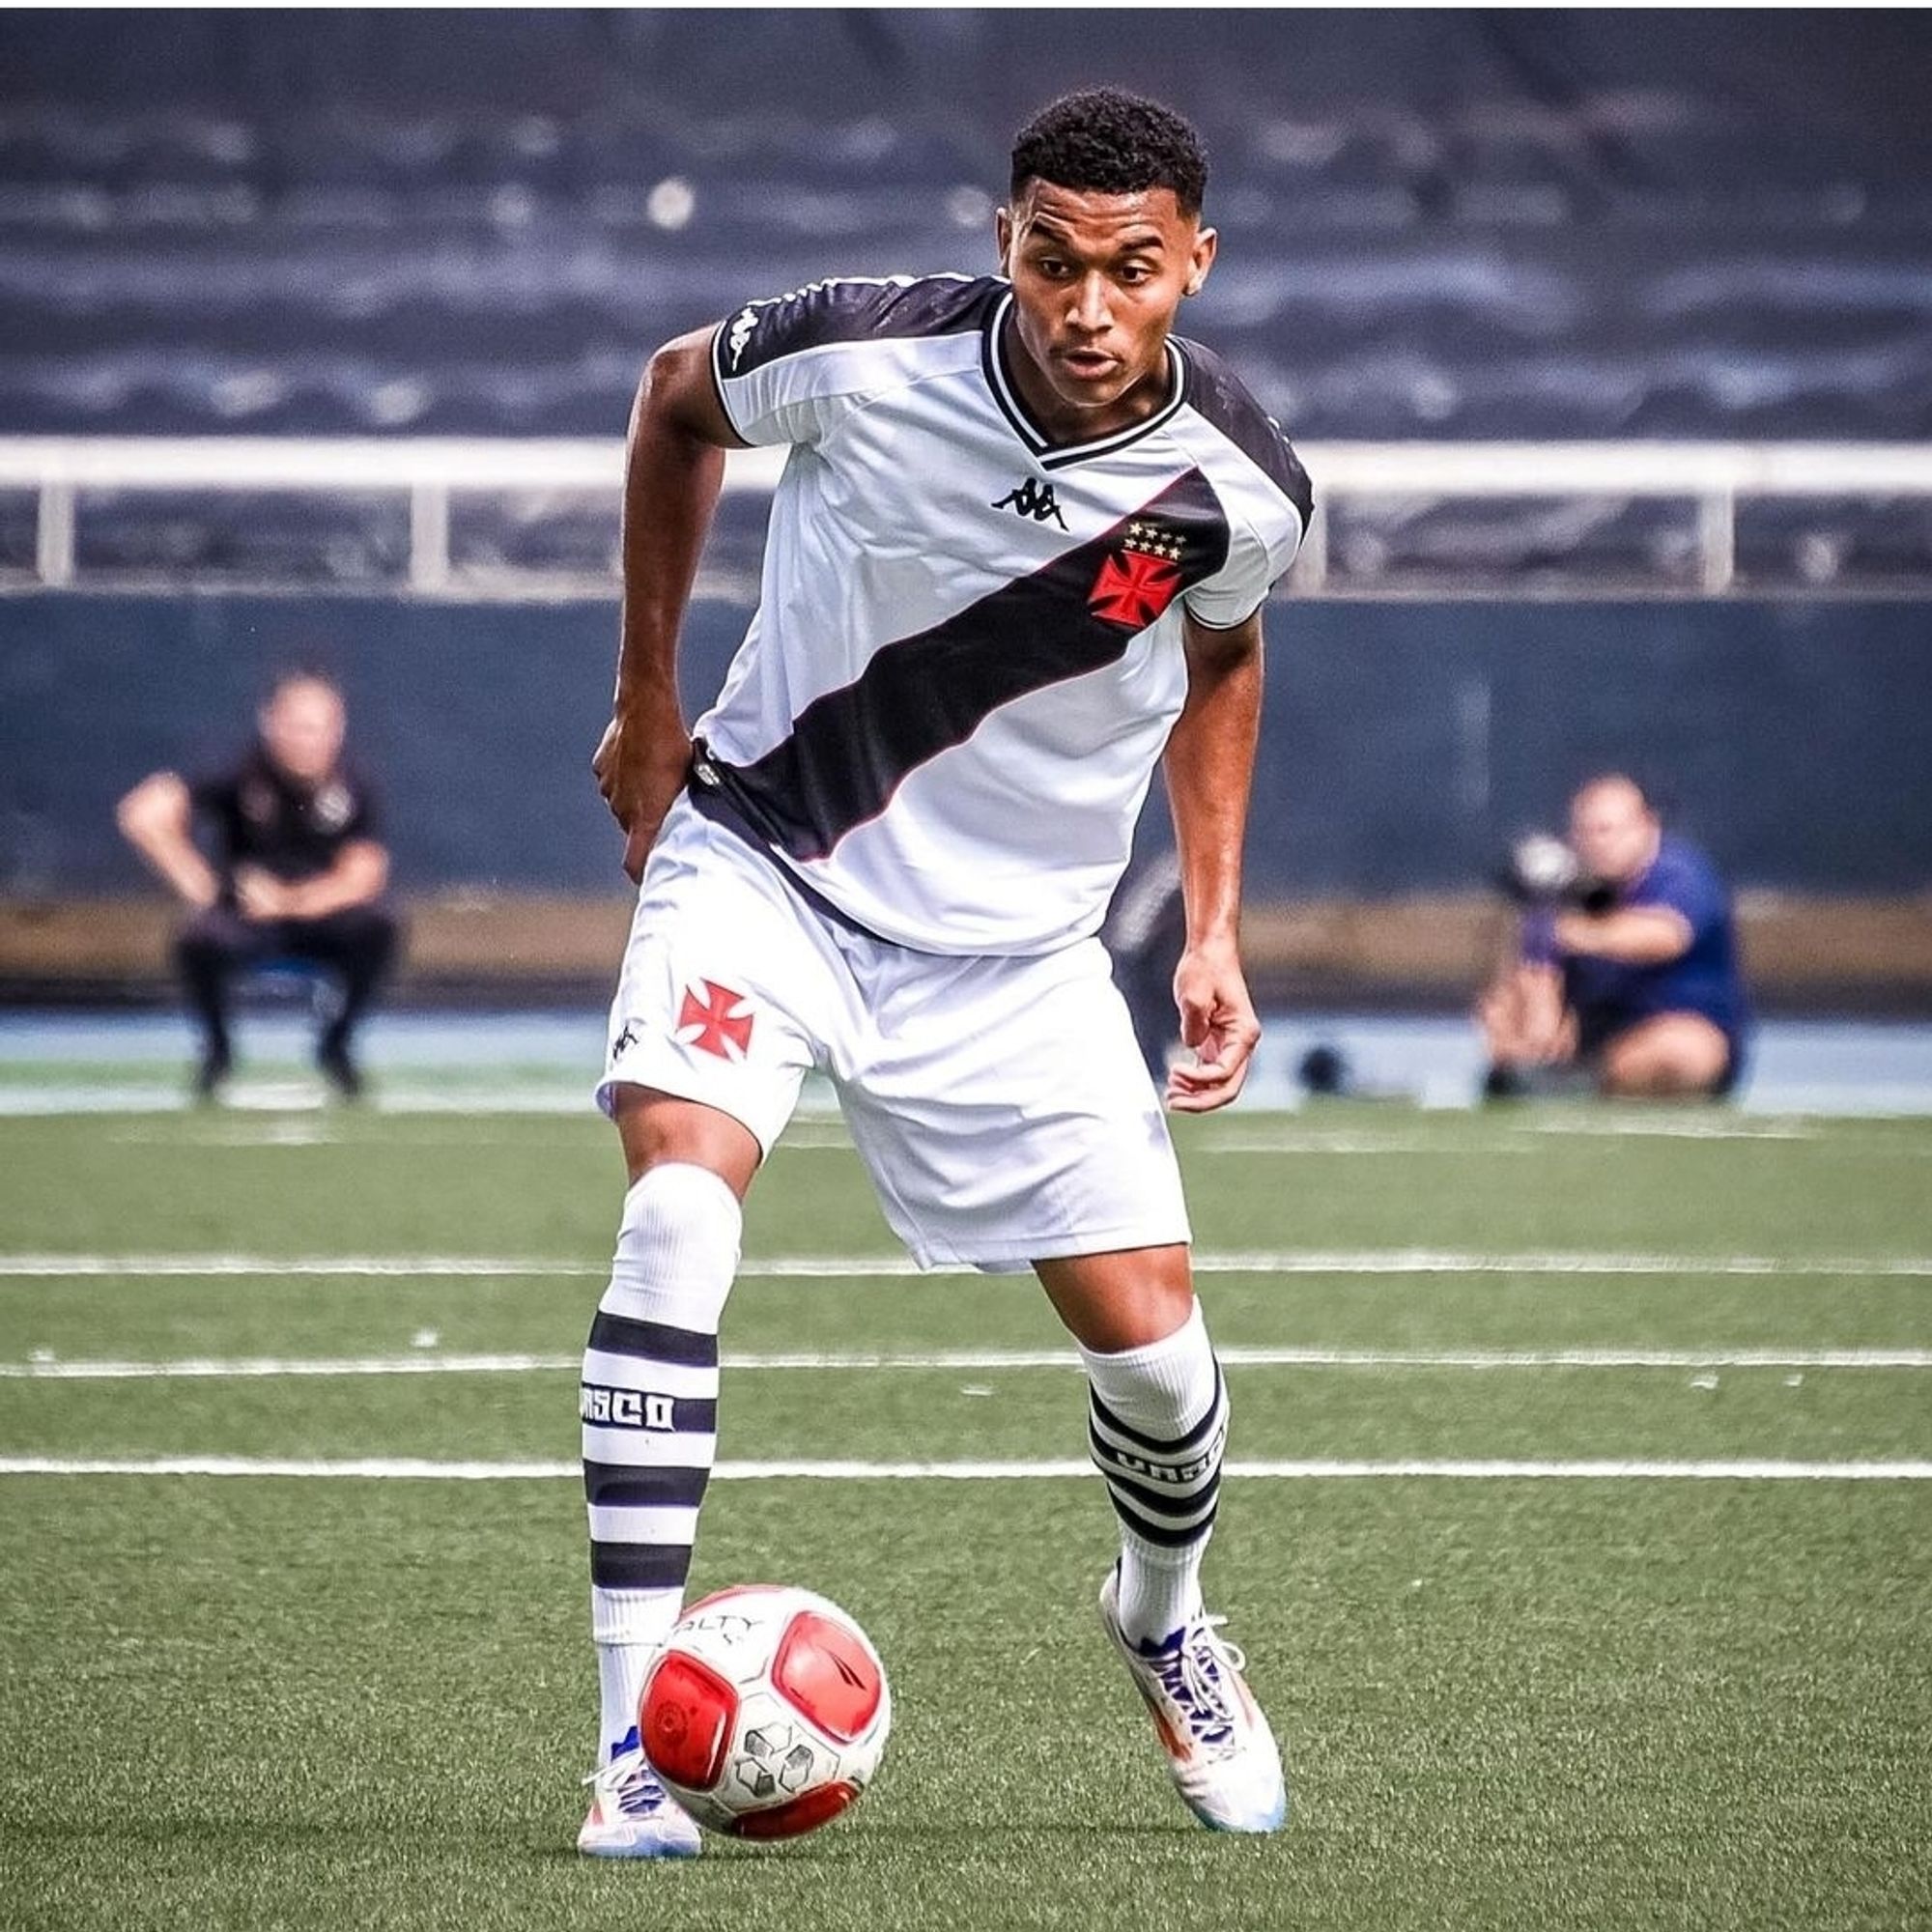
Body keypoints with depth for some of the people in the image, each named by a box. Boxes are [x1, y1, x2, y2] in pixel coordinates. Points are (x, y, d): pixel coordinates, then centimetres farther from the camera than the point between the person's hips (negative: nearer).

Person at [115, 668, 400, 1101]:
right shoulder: (241, 777, -15)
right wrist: (201, 887, -19)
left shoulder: (351, 787, -9)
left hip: (323, 917, 2)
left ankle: (337, 1044, -2)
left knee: (378, 927, -28)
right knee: (198, 942, -33)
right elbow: (142, 814, -22)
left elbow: (361, 879, -14)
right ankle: (217, 1046, -1)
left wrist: (290, 901, -29)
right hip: (244, 919, -1)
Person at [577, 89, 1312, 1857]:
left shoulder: (1239, 486, -16)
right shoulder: (864, 354, -22)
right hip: (763, 861, -2)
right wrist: (647, 701, 6)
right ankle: (635, 1739, -24)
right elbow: (677, 394, 2)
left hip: (1016, 939, 2)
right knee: (679, 1210, -27)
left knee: (1151, 1340, -1)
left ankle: (1164, 1617, 36)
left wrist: (1214, 932, 5)